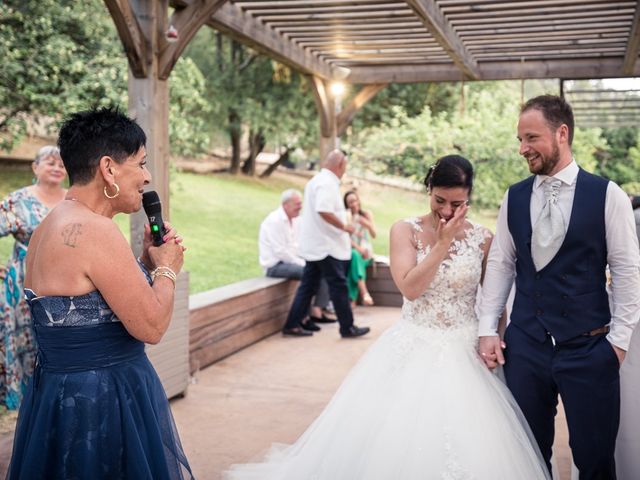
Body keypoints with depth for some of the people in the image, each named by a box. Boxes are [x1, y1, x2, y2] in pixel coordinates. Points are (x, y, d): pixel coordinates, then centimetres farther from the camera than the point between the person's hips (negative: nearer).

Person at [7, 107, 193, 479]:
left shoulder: (53, 225, 8)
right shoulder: (95, 230, -22)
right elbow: (151, 327, -20)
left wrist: (146, 260, 10)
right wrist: (166, 268, -4)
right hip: (102, 405, -10)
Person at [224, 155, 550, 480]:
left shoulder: (482, 238, 0)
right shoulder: (405, 231, -4)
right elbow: (410, 288, -16)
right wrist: (442, 244, -16)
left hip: (465, 352, 1)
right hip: (413, 350, -1)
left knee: (466, 445, -2)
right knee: (392, 441, 1)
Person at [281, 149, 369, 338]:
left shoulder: (317, 180, 16)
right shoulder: (327, 183, -16)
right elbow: (324, 211, -29)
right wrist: (344, 226, -19)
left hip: (313, 245, 10)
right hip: (326, 245, -10)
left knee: (308, 285, 12)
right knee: (338, 285, -2)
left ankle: (293, 324, 13)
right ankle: (347, 327, 5)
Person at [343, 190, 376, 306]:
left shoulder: (367, 214, 9)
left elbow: (374, 235, 0)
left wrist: (368, 225, -21)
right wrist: (357, 248, -21)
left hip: (365, 250, 1)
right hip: (350, 249, -1)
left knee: (355, 257, -34)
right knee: (354, 255, -37)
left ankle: (352, 300, -43)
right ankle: (364, 292, -51)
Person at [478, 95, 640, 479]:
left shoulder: (607, 195, -5)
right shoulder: (514, 198, 4)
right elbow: (500, 265, 8)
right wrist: (488, 330, 4)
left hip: (589, 347, -3)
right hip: (524, 344, 3)